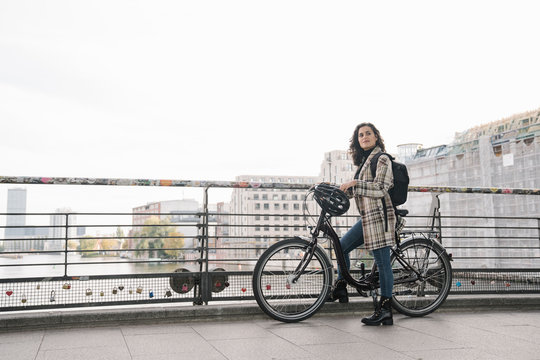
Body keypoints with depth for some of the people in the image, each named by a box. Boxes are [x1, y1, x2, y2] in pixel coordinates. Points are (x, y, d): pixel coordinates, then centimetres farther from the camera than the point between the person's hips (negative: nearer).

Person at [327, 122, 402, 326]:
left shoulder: (381, 159, -8)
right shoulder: (365, 160, 19)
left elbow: (380, 189, -17)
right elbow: (359, 190, 25)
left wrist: (355, 183, -17)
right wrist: (342, 191, 14)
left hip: (379, 215, -9)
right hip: (368, 217, 10)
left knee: (382, 262, -6)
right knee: (342, 247, 12)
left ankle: (385, 310, -1)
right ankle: (340, 290, 24)